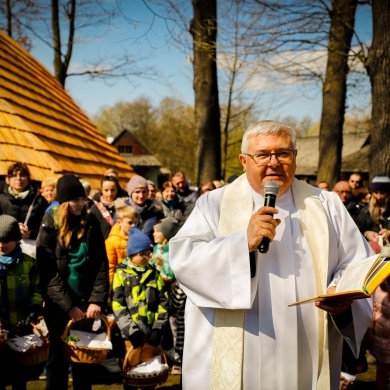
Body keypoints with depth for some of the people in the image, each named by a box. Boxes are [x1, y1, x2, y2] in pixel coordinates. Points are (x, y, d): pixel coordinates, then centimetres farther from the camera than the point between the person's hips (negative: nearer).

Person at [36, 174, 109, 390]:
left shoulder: (91, 224, 3)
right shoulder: (50, 226, -4)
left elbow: (101, 265, -1)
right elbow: (48, 272, -9)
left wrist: (97, 299, -13)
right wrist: (67, 305, -15)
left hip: (85, 301, 2)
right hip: (58, 304, -2)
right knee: (58, 354, 7)